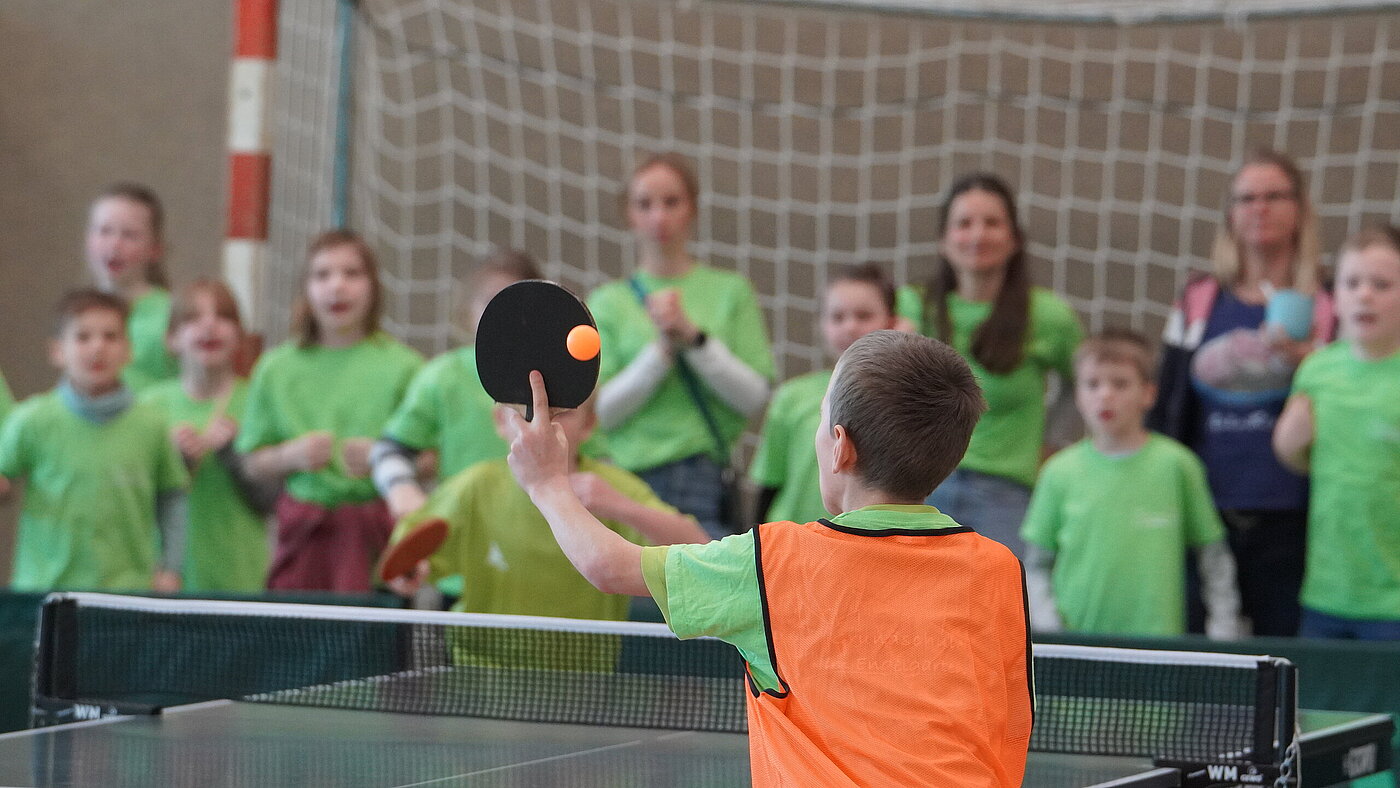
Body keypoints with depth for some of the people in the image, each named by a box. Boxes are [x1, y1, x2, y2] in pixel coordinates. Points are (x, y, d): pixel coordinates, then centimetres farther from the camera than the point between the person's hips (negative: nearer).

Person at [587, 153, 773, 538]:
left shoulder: (731, 291, 10)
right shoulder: (608, 301, 9)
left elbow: (754, 398, 1)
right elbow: (599, 411, 0)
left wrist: (693, 336, -9)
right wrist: (661, 350, -10)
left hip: (706, 480, 0)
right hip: (632, 475, 1)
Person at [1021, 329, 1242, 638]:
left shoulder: (1177, 465, 1)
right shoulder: (1060, 472, 5)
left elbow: (1214, 558, 7)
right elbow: (1035, 565, 9)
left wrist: (1223, 627, 1)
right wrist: (1049, 625, -4)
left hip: (1157, 636, -1)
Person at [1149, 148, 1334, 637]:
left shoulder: (1326, 308, 5)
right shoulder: (1199, 302, 13)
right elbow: (1166, 410, 16)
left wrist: (1307, 366, -13)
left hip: (1287, 523, -2)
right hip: (1204, 519, 2)